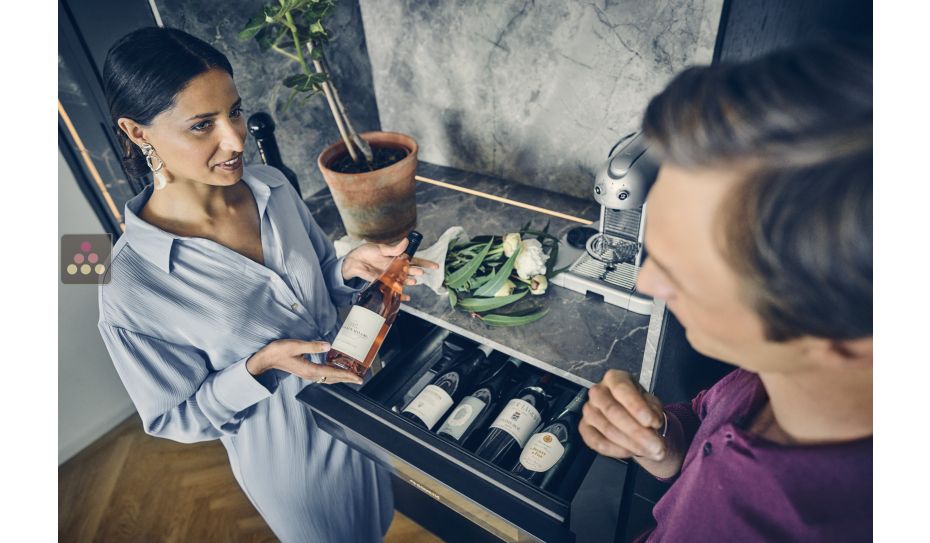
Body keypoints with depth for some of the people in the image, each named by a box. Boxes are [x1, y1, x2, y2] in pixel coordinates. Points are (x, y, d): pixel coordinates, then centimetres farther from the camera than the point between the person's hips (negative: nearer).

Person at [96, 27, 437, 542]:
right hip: (288, 454, -4)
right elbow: (177, 418, -15)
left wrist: (352, 267, -19)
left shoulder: (274, 188, -14)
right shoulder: (131, 285, -28)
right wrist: (261, 365, -31)